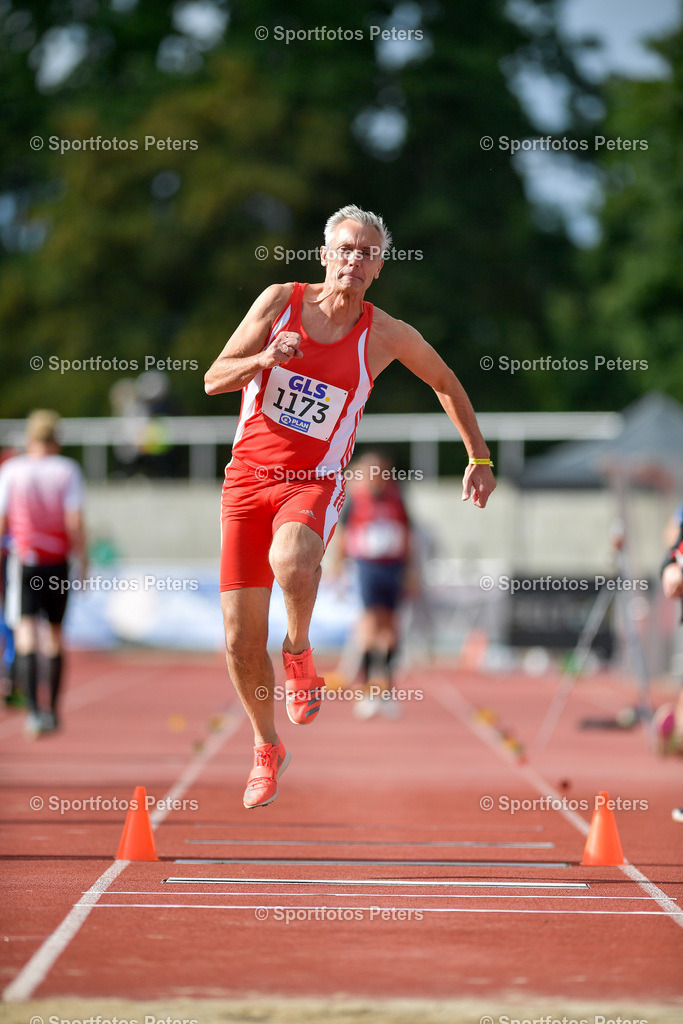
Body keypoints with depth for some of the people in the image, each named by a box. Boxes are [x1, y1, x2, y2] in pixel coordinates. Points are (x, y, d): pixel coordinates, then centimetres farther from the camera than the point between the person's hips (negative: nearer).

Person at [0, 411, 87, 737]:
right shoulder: (67, 470, 0)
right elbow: (75, 521, -6)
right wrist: (82, 561, 2)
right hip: (58, 562, 1)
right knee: (56, 634, 15)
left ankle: (33, 709, -24)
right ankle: (53, 710, 21)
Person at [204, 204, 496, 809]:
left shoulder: (386, 336, -3)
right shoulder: (280, 301, -2)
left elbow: (446, 384, 15)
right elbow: (213, 380, -2)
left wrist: (479, 457, 13)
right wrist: (265, 358, -21)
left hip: (315, 483, -2)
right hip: (247, 479, 2)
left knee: (291, 562, -39)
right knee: (241, 640, -1)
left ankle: (300, 653, -7)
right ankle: (268, 750, 24)